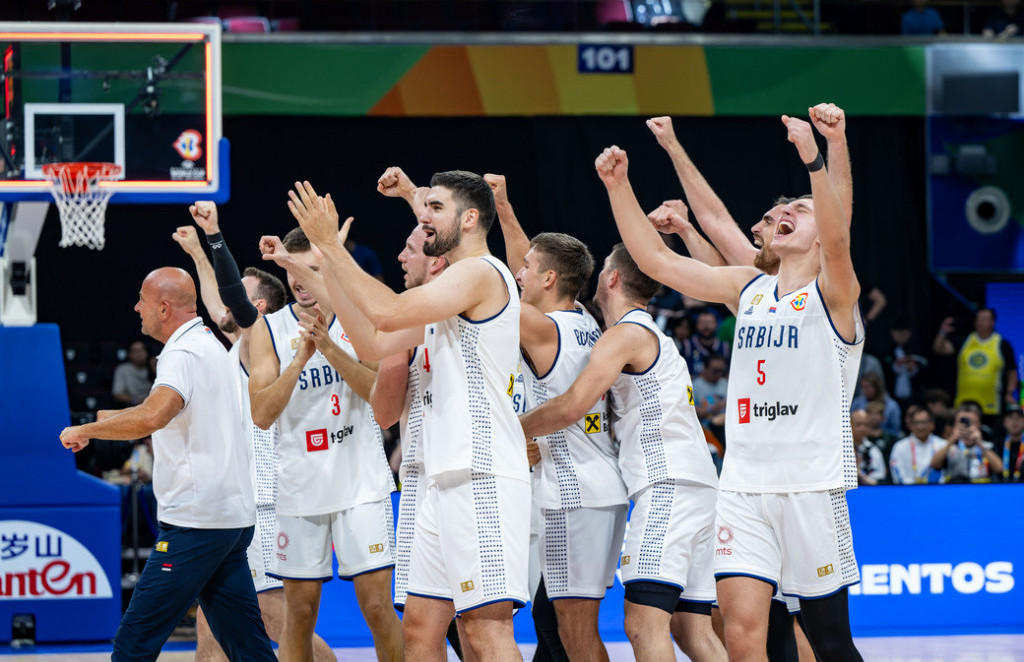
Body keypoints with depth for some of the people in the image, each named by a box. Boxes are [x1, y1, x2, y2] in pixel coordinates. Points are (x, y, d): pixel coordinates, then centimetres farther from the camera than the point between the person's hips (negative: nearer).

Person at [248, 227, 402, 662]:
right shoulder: (269, 330, 1)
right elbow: (262, 414, -7)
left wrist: (330, 348, -22)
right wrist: (301, 357, -20)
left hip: (362, 483, -1)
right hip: (301, 488, 1)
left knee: (377, 605, -4)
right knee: (300, 610, 5)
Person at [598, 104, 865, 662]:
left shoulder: (833, 292, -1)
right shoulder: (748, 289, 16)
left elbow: (838, 237, -22)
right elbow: (656, 261, 16)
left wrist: (813, 159, -36)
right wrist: (618, 187, 6)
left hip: (813, 485, -4)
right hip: (743, 485, 4)